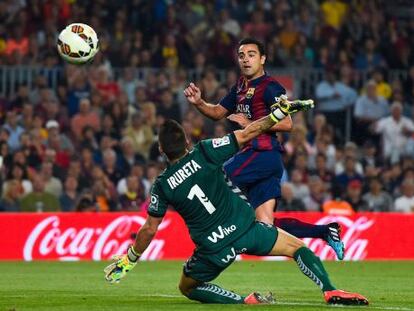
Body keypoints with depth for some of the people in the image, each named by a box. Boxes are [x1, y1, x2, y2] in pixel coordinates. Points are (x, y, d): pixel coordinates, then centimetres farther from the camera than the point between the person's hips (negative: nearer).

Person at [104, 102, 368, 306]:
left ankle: (245, 301, -2)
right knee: (298, 247, 18)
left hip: (214, 248, -1)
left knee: (187, 287, 22)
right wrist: (281, 112, 8)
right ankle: (330, 291, -5)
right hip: (245, 228, 1)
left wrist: (130, 259, 19)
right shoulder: (204, 153, -3)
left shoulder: (162, 185, -1)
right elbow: (246, 135, -1)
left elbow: (149, 229, 4)